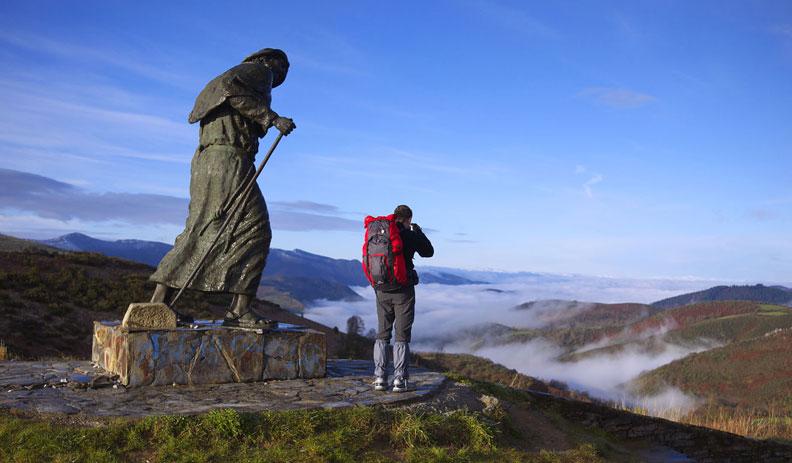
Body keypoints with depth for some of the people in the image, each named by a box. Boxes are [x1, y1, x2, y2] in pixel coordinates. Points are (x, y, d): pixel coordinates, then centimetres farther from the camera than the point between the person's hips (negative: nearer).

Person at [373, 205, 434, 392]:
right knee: (402, 335, 3)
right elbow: (428, 252, 10)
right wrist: (418, 231, 20)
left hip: (382, 290, 4)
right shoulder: (409, 235, -7)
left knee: (382, 334, 12)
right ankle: (399, 379, 1)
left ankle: (379, 377, 9)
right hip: (403, 290, -4)